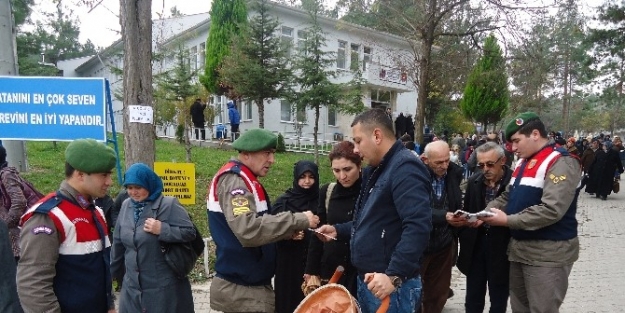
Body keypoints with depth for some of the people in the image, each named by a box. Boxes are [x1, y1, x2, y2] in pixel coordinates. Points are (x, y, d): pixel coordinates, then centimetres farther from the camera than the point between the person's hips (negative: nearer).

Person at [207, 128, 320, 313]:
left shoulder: (245, 181, 12)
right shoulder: (234, 180, -18)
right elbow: (248, 230, -32)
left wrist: (288, 231, -2)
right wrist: (298, 221, -28)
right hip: (242, 289, -9)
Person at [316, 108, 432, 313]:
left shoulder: (405, 168, -19)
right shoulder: (376, 170, 14)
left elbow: (418, 226, -29)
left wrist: (394, 276, -30)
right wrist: (338, 231, 13)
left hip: (391, 285, -9)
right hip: (368, 280, 9)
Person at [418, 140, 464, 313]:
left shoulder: (454, 173, 0)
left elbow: (457, 205, 9)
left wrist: (461, 218, -10)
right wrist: (444, 216, -34)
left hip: (444, 244, 4)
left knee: (438, 295, 16)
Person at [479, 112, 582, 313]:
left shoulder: (561, 163, -16)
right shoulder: (523, 162, 13)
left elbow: (551, 210, -27)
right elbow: (508, 196, 15)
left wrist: (507, 220, -22)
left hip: (548, 254, -8)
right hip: (519, 248, 9)